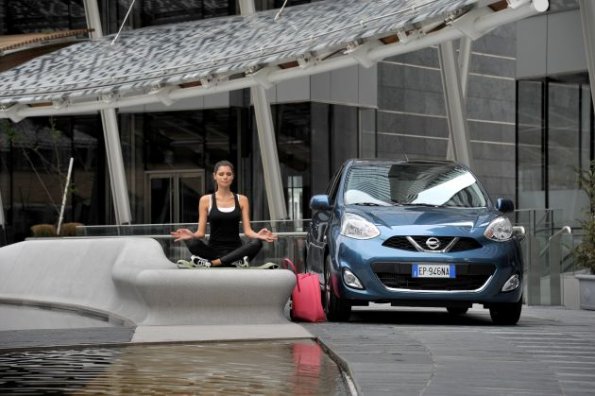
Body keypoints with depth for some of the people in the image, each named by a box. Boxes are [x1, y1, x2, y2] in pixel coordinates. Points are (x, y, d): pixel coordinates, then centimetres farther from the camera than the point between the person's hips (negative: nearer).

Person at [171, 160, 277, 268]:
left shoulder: (242, 200, 9)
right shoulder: (206, 200, 6)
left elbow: (248, 231, 1)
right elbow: (201, 232, 2)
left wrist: (258, 235, -22)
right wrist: (191, 235, -22)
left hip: (235, 250, 1)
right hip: (213, 250, -1)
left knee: (256, 243, -32)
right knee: (192, 242, -32)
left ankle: (209, 263, -32)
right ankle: (236, 261, -32)